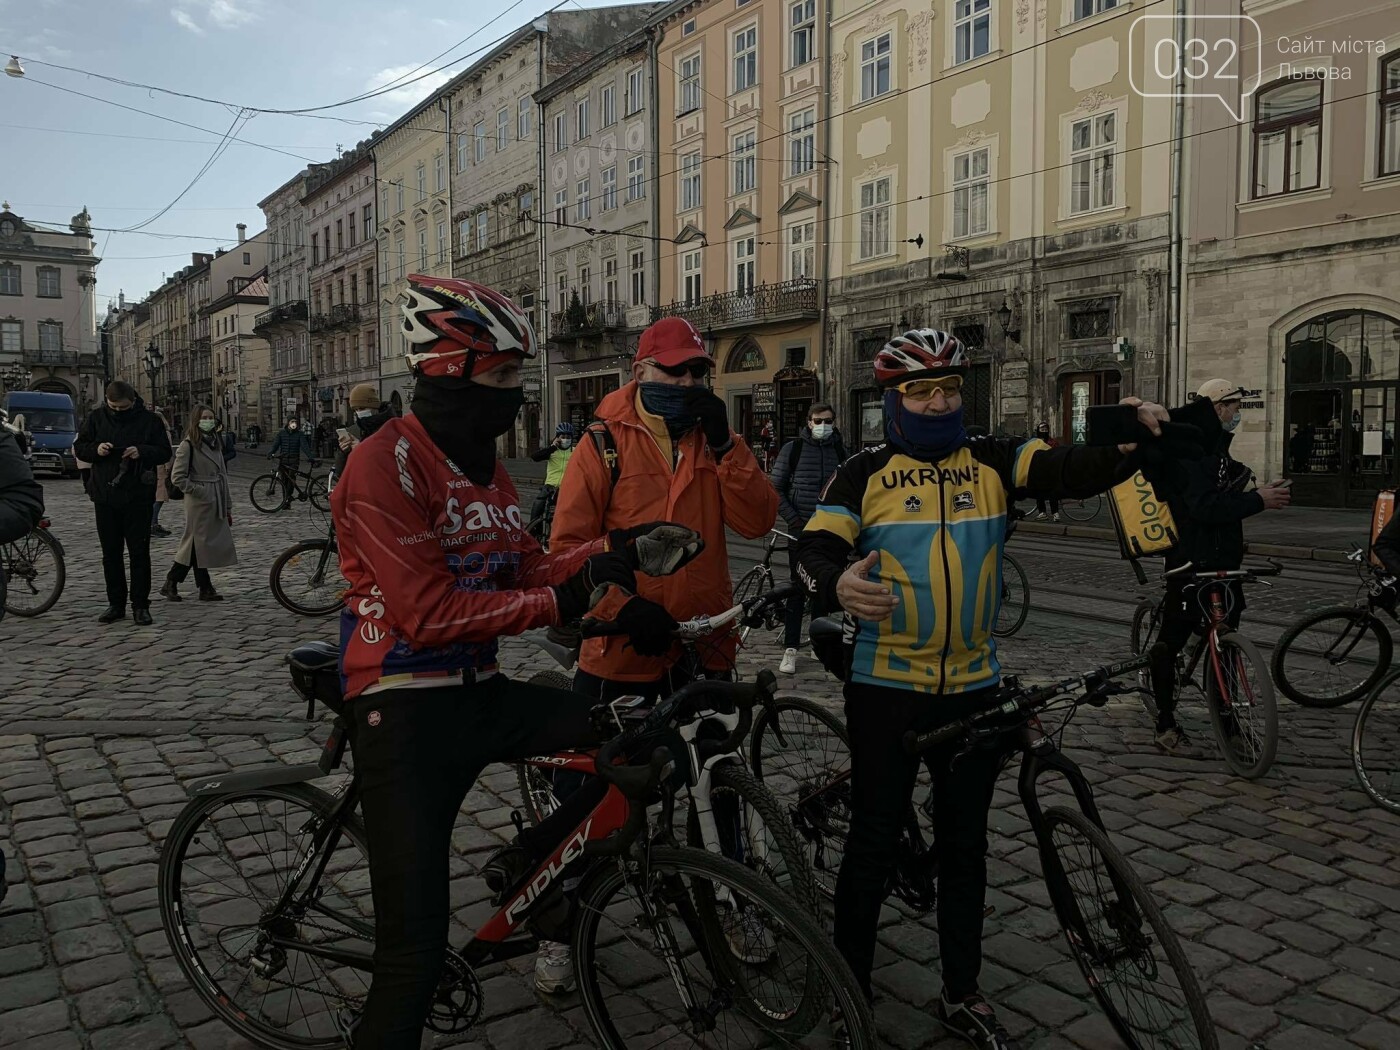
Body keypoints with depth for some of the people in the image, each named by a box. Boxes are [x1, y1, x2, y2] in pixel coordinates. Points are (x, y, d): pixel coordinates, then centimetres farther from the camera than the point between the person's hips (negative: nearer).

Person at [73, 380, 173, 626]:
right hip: (105, 496, 3)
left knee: (139, 552, 1)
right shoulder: (96, 417, 4)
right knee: (110, 553, 9)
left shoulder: (148, 419, -3)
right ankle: (116, 604, 19)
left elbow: (165, 452, -1)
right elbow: (78, 448, 8)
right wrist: (95, 449, -13)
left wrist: (142, 452, -20)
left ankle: (140, 605, 8)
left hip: (138, 497, -3)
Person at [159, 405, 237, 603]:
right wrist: (198, 491, -13)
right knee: (199, 543, -2)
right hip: (199, 504, -7)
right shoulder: (188, 445, -8)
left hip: (216, 504, 7)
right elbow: (177, 477, -13)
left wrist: (228, 506, 15)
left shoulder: (216, 443, 14)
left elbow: (223, 475, 17)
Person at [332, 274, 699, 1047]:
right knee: (415, 949, -7)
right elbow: (431, 613, -22)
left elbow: (528, 571, 11)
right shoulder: (384, 463, -16)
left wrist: (618, 549, -1)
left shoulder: (484, 466, 12)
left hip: (481, 693, 8)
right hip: (405, 710, -7)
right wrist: (564, 601, -23)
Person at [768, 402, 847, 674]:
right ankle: (790, 649, 0)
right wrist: (793, 519, -8)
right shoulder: (793, 449, 0)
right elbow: (776, 488, 1)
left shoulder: (840, 450, 7)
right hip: (802, 529, -3)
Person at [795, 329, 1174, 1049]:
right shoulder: (864, 474, -3)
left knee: (964, 845, 15)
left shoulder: (994, 463, 3)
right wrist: (838, 585, -36)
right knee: (874, 841, 7)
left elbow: (1075, 472, -10)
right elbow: (815, 550, -13)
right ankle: (850, 987, 26)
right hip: (886, 687, -3)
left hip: (973, 687, 3)